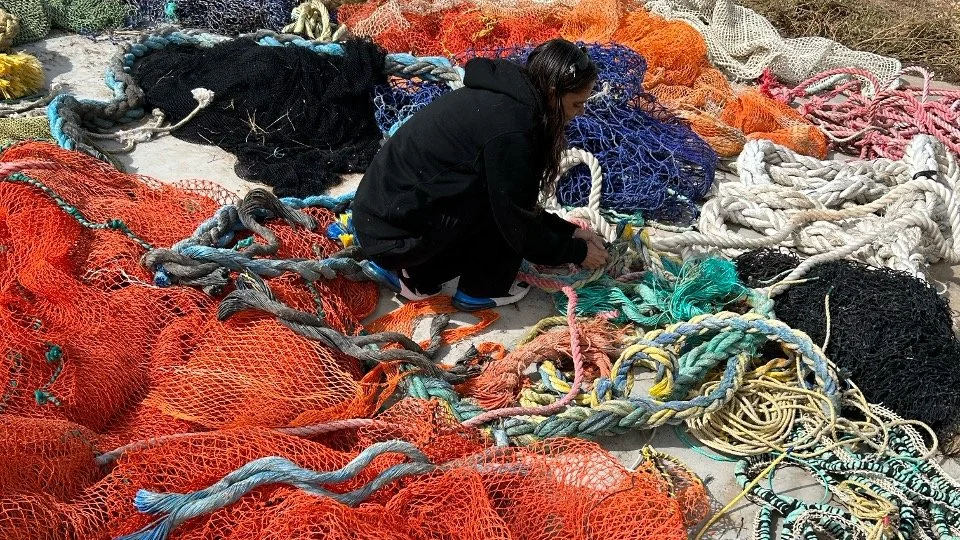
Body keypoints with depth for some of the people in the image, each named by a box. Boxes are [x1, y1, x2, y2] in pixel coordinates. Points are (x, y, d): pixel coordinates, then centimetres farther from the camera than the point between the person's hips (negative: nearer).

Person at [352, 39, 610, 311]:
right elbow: (519, 224, -14)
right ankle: (482, 290, 8)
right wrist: (578, 252, 0)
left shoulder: (502, 97, 6)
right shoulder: (508, 130, -23)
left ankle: (413, 275, 16)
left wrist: (570, 230, 14)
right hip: (394, 234, -9)